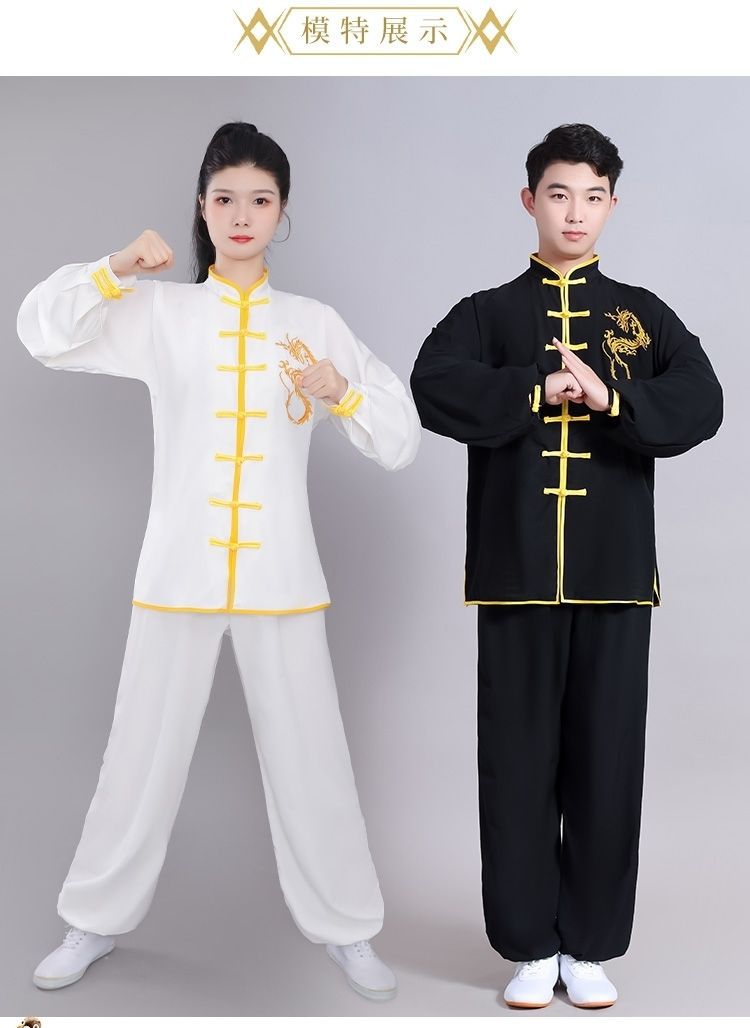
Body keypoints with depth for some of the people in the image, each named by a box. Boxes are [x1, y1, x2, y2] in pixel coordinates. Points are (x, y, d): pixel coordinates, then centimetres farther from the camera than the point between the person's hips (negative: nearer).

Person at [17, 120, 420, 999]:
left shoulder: (316, 322, 4)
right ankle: (97, 920, 31)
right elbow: (42, 333, -2)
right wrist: (115, 269, -13)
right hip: (179, 572, 0)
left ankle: (345, 929, 25)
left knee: (311, 761, 7)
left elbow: (400, 442, 3)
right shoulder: (160, 312, 4)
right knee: (142, 756, 11)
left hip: (280, 578, 0)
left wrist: (340, 393, -15)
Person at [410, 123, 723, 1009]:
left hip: (615, 571, 1)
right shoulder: (488, 312, 8)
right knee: (519, 761, 5)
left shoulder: (642, 314, 11)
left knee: (606, 759, 6)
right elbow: (434, 390, -11)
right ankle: (530, 946, 20)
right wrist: (534, 391, -18)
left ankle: (590, 946, 21)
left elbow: (701, 405, -5)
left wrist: (611, 398, -18)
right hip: (516, 570, 0)